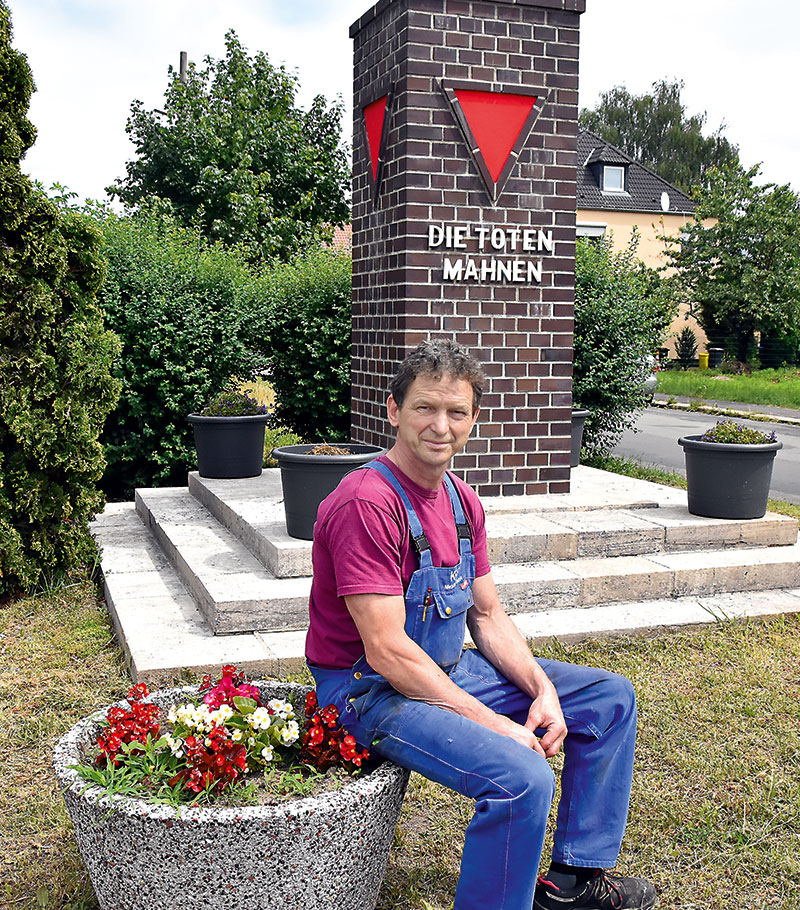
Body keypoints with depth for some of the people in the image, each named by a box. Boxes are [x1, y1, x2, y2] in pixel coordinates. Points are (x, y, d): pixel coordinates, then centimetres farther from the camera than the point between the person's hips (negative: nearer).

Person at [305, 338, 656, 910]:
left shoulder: (462, 501, 4)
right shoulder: (366, 504, -24)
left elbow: (488, 616, 10)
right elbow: (387, 650, -26)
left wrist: (543, 690, -6)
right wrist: (495, 724, -23)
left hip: (451, 670, 9)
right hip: (375, 692, -9)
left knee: (611, 698, 11)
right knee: (522, 778, -30)